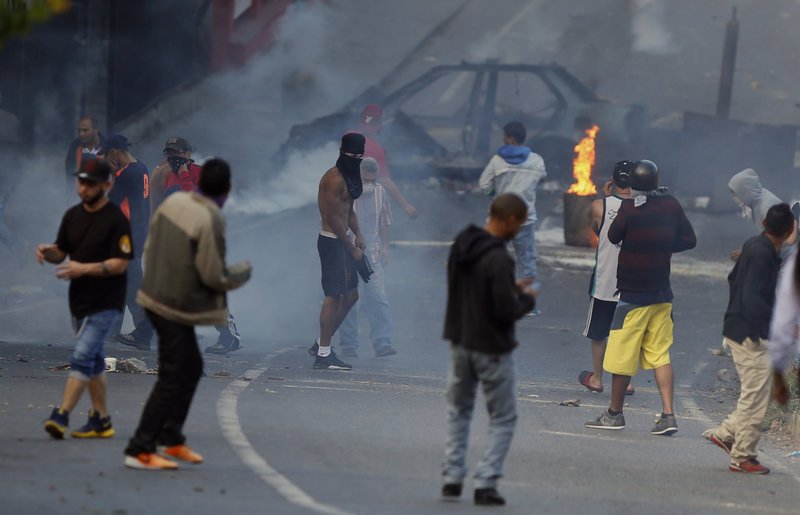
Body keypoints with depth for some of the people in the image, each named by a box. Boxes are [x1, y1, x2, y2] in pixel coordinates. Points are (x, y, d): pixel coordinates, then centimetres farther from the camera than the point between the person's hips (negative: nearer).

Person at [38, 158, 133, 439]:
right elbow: (61, 252, 16)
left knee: (82, 357, -16)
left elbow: (120, 264, -16)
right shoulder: (73, 216, 9)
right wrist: (48, 252, -8)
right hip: (79, 300, 8)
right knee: (93, 360, 13)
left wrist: (84, 269, -26)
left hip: (105, 303, -8)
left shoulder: (116, 220, -12)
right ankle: (100, 420, 20)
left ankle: (61, 415, -23)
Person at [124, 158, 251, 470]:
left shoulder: (174, 202, 1)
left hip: (157, 296, 9)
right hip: (178, 309, -9)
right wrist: (243, 272, 0)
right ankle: (140, 450, 0)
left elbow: (150, 246, 11)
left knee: (191, 369, 21)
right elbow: (215, 276, -19)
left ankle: (172, 438, 28)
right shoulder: (210, 221, -22)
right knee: (171, 380, -1)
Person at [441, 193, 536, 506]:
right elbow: (506, 311, -24)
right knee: (503, 419, 6)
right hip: (492, 350, -7)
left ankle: (452, 478, 17)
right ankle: (486, 483, -1)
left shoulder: (461, 244, 2)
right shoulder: (498, 259, -25)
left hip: (460, 343, 7)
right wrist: (527, 299, -3)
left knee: (458, 411, 22)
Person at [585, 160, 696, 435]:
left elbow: (613, 237, 1)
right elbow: (689, 239, 7)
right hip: (662, 293, 5)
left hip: (634, 295, -5)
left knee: (622, 355, 6)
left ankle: (614, 414, 15)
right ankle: (668, 415, -4)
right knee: (660, 355, 6)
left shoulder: (629, 208, -14)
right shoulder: (672, 205, -1)